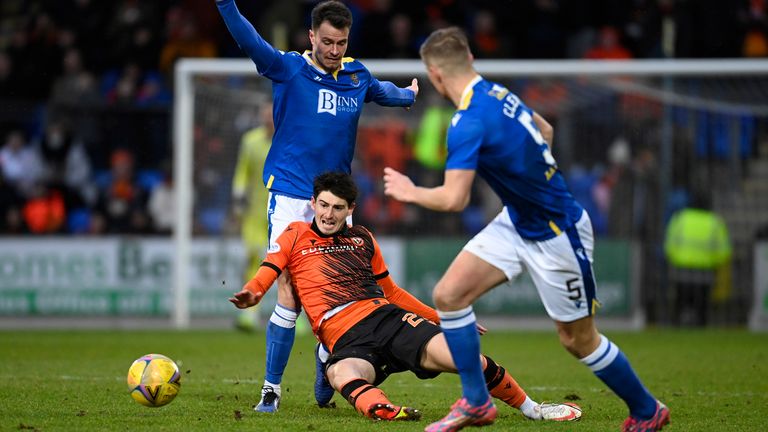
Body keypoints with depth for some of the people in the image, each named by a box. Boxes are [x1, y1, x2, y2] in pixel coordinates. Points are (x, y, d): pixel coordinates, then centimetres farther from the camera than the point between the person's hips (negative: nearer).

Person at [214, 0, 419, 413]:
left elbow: (382, 91, 34)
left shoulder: (357, 76, 10)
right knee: (289, 291, -11)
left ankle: (325, 376, 20)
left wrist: (409, 95, 54)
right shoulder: (288, 68, -3)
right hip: (291, 197, -4)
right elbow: (248, 39, -19)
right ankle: (272, 388, -4)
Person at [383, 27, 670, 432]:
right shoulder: (497, 93, -1)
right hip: (517, 222, 9)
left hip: (555, 238, -9)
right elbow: (544, 131, 16)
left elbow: (453, 200, -30)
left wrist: (410, 192, -12)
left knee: (578, 340, 6)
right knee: (448, 295, -1)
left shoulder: (468, 123, -28)